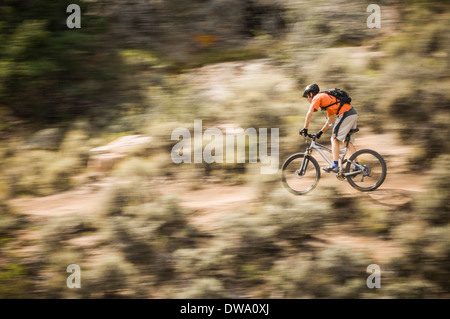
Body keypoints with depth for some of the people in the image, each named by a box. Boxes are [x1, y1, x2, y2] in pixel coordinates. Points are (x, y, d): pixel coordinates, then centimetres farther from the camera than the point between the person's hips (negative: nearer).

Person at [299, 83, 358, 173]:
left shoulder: (317, 97, 2)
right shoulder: (326, 97, 30)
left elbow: (309, 113, -9)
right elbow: (330, 120, 34)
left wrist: (305, 129, -3)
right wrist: (321, 132, 34)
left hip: (345, 114, -9)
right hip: (353, 114, 9)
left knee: (334, 139, -5)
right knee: (349, 142, 13)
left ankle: (335, 165, -11)